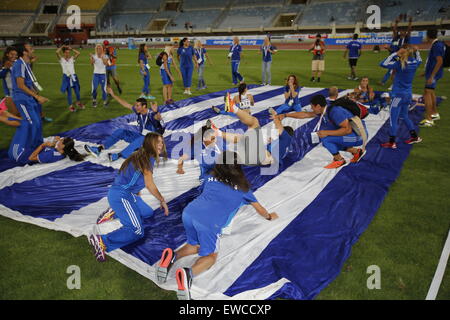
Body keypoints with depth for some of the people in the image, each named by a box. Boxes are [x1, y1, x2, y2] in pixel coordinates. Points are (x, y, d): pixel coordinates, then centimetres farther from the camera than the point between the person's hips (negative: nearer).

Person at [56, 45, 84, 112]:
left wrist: (71, 49, -2)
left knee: (77, 90, 10)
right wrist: (62, 47, -6)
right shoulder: (61, 59, -4)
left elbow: (78, 53, -7)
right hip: (66, 77, -3)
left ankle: (78, 102, 32)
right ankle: (70, 106, 16)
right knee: (69, 92, 4)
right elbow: (57, 52, -20)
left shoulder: (72, 58, 4)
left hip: (73, 76, 3)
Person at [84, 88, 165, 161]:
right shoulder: (138, 111, -1)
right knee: (120, 132, -4)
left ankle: (118, 155, -49)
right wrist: (113, 95, 7)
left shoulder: (151, 114, -22)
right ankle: (99, 149, -16)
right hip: (140, 135, 8)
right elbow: (126, 104, 7)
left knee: (140, 139, -41)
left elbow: (158, 118, -45)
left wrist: (156, 111, -67)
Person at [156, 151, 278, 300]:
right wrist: (269, 216, 57)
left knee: (195, 245, 29)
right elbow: (259, 208, 35)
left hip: (188, 212, 4)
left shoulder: (211, 177, 23)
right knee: (210, 255, 16)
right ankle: (189, 273, -14)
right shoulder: (242, 187, 18)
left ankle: (172, 256, -1)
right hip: (210, 222, -4)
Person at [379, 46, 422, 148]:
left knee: (394, 119, 0)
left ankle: (391, 143, 3)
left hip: (398, 95, -7)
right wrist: (416, 51, 15)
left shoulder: (400, 64, -19)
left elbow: (383, 64, -24)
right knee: (404, 116, 23)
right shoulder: (415, 63, 2)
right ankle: (415, 137, 30)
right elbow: (419, 60, 27)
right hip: (408, 94, 7)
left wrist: (395, 54, -18)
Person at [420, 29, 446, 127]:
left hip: (433, 74, -11)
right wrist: (427, 72, 26)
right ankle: (435, 114, 36)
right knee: (431, 92, 22)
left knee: (427, 94, -14)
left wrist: (431, 76, -27)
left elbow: (440, 61, -24)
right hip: (431, 72, 11)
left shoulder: (437, 45, -19)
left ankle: (428, 120, -17)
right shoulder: (437, 44, 11)